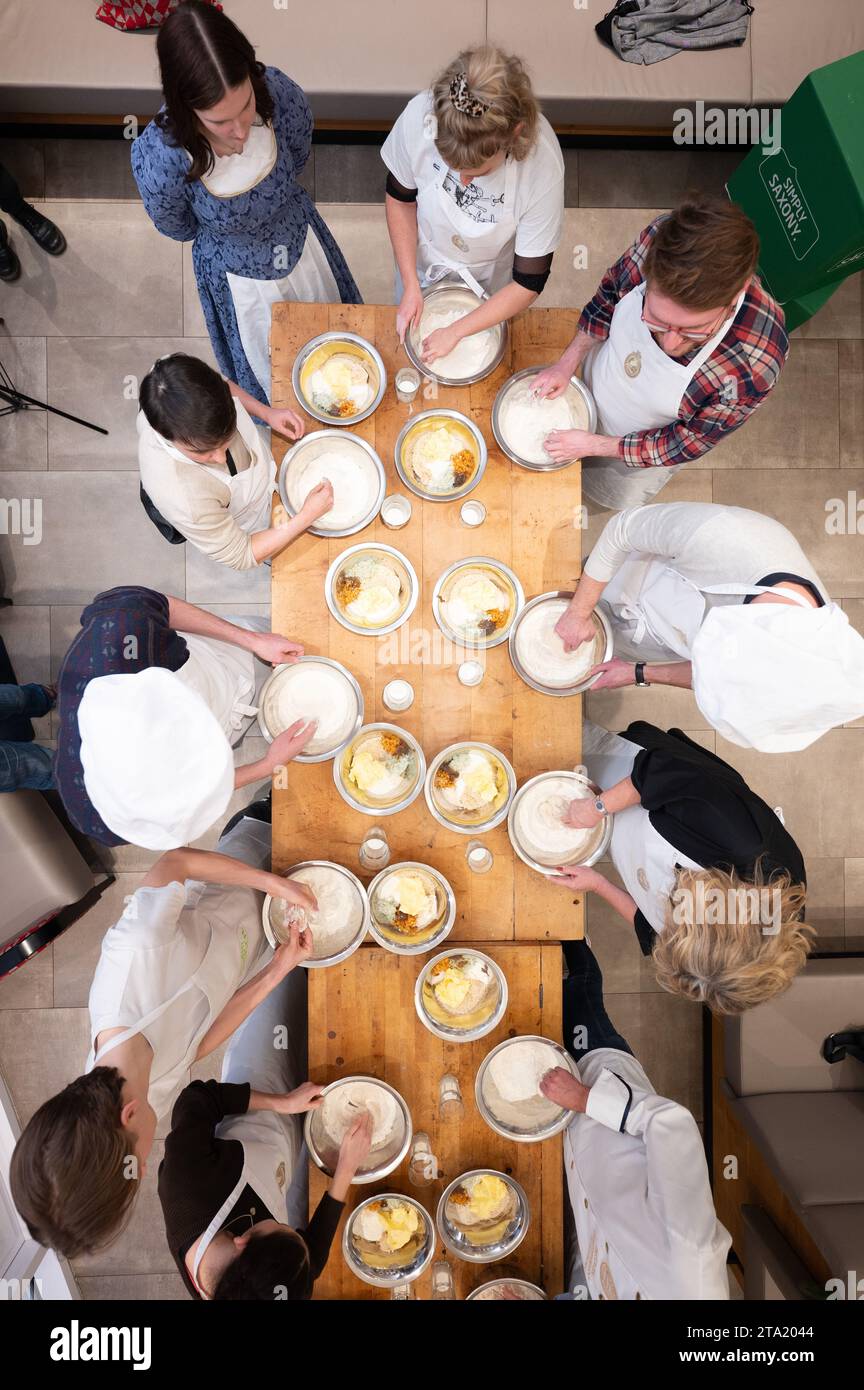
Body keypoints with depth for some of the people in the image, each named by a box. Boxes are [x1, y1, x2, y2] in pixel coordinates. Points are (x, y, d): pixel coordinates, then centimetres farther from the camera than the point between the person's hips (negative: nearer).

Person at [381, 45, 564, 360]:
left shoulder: (542, 166, -38)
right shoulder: (419, 116, -35)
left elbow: (528, 283, -28)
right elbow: (400, 199, -13)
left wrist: (456, 333, -26)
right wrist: (411, 285, -16)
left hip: (491, 280, -1)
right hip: (423, 261, 1)